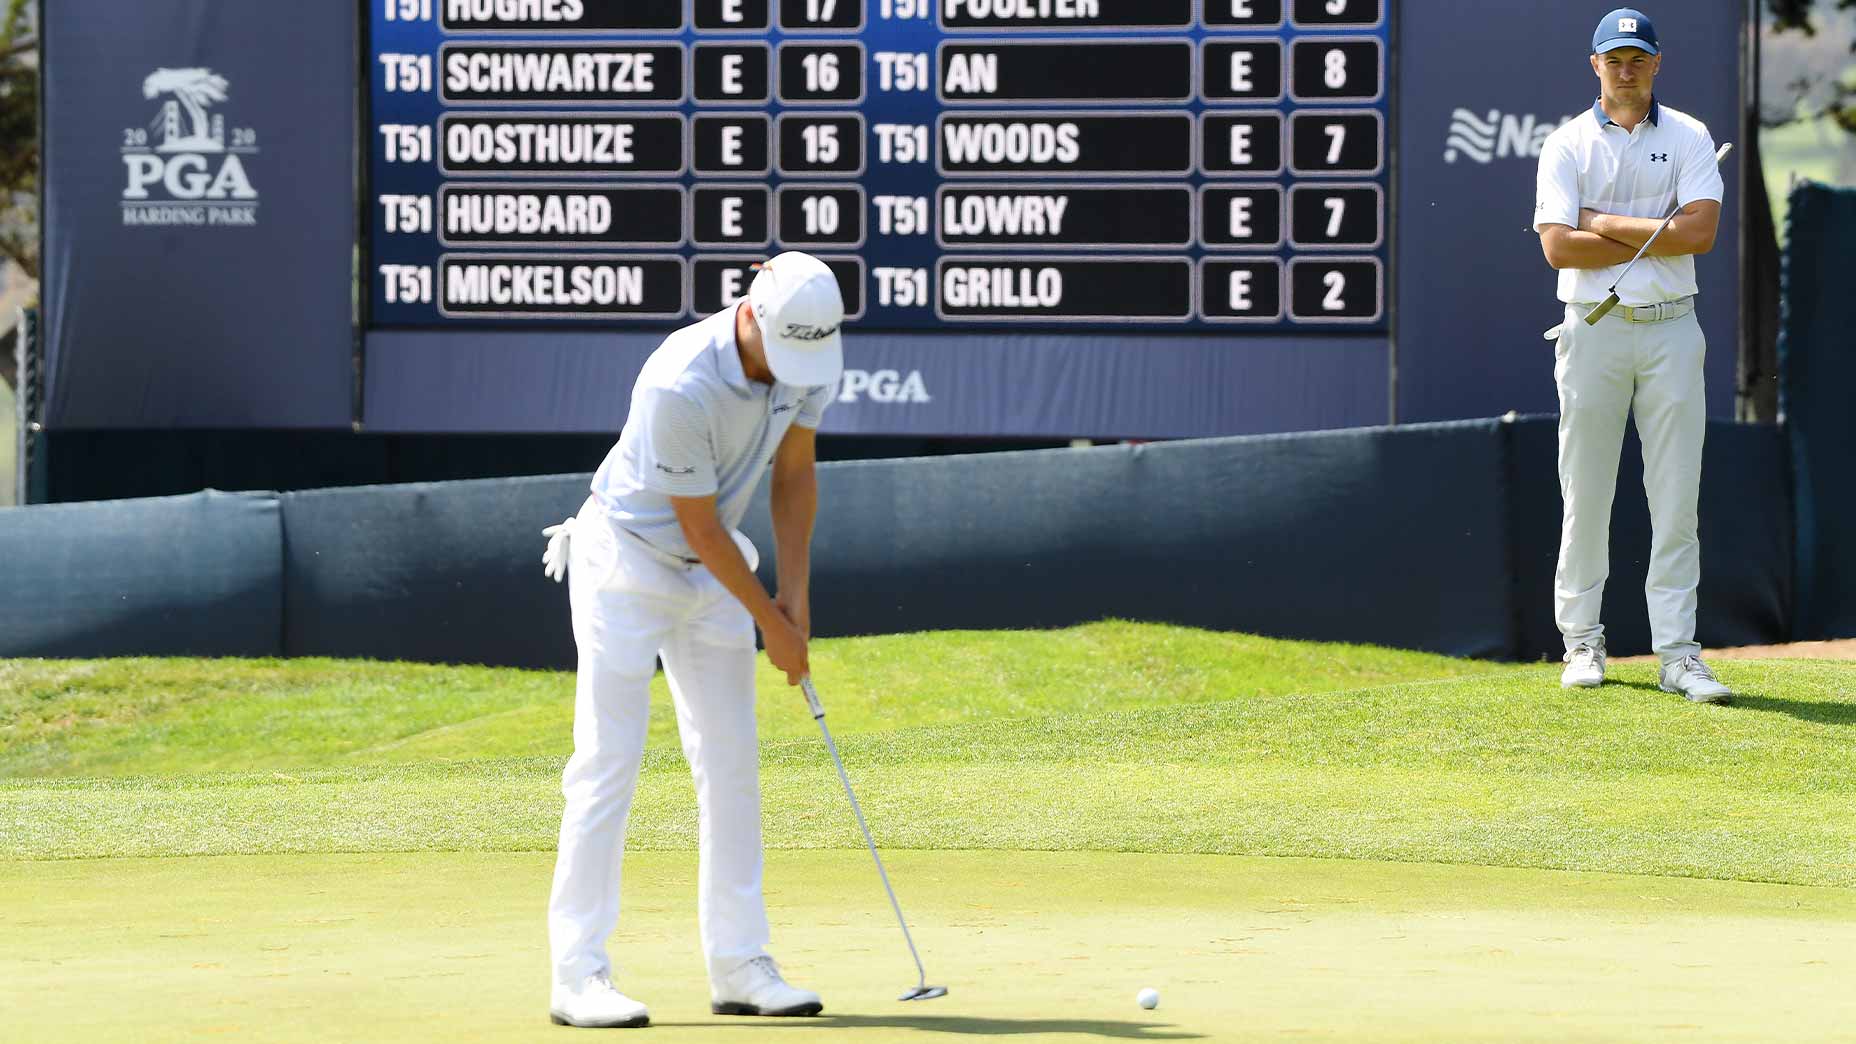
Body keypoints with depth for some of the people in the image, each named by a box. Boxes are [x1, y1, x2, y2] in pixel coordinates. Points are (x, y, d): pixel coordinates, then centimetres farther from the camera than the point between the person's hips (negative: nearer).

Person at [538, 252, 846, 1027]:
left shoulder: (807, 357, -11)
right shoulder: (680, 387, -33)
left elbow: (794, 474, 4)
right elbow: (701, 528, -23)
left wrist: (796, 596, -1)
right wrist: (771, 623, -14)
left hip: (710, 573, 7)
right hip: (626, 560, -7)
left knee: (731, 763, 5)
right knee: (607, 766, -10)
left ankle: (738, 967, 8)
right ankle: (578, 975, -10)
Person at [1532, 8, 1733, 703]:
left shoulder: (1688, 138, 7)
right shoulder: (1567, 145, 3)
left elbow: (1701, 230, -9)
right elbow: (1559, 247, -10)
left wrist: (1608, 224, -8)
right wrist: (1654, 237, -9)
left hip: (1670, 330, 1)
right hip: (1594, 329, -1)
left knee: (1676, 497, -2)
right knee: (1585, 495, 1)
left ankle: (1677, 654, -1)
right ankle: (1582, 642, 11)